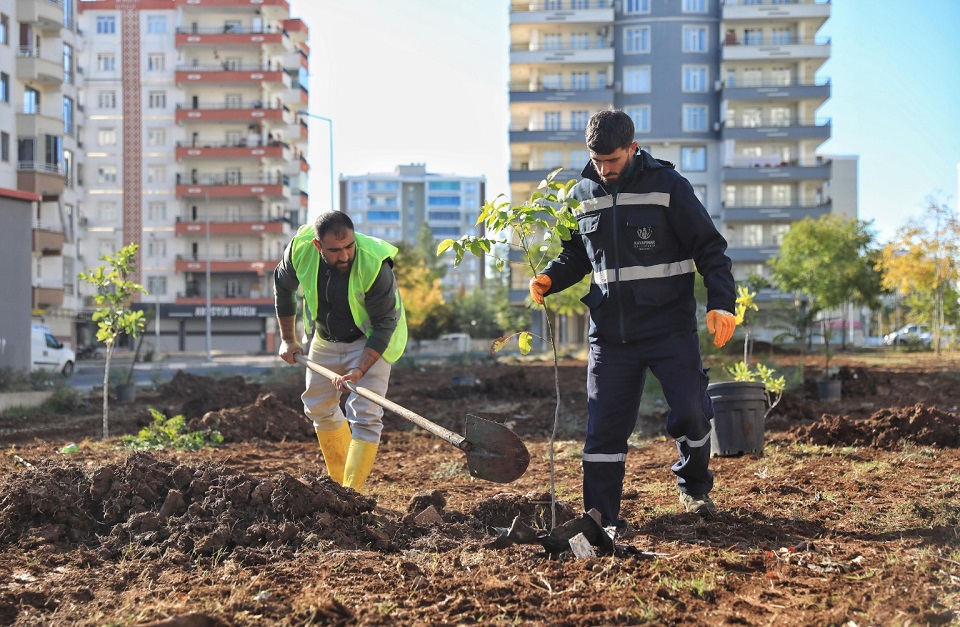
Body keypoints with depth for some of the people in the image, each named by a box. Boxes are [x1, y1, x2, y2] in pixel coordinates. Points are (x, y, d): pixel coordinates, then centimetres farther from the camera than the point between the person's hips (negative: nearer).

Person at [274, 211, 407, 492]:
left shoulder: (374, 264, -34)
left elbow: (384, 324, -26)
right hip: (324, 338, 5)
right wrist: (288, 339, 4)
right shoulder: (300, 248, -22)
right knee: (319, 407, 14)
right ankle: (339, 481, 29)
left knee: (364, 413, -15)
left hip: (370, 341, -5)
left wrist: (360, 370, -34)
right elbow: (283, 287, -1)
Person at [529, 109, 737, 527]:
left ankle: (694, 487, 25)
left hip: (670, 328, -3)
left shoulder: (667, 186, -6)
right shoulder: (582, 195, 6)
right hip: (610, 332, 3)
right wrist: (549, 279, -1)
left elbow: (710, 248, -3)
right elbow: (576, 254, 19)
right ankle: (601, 518, 9)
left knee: (691, 413, -4)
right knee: (604, 427, 1)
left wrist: (721, 303, -15)